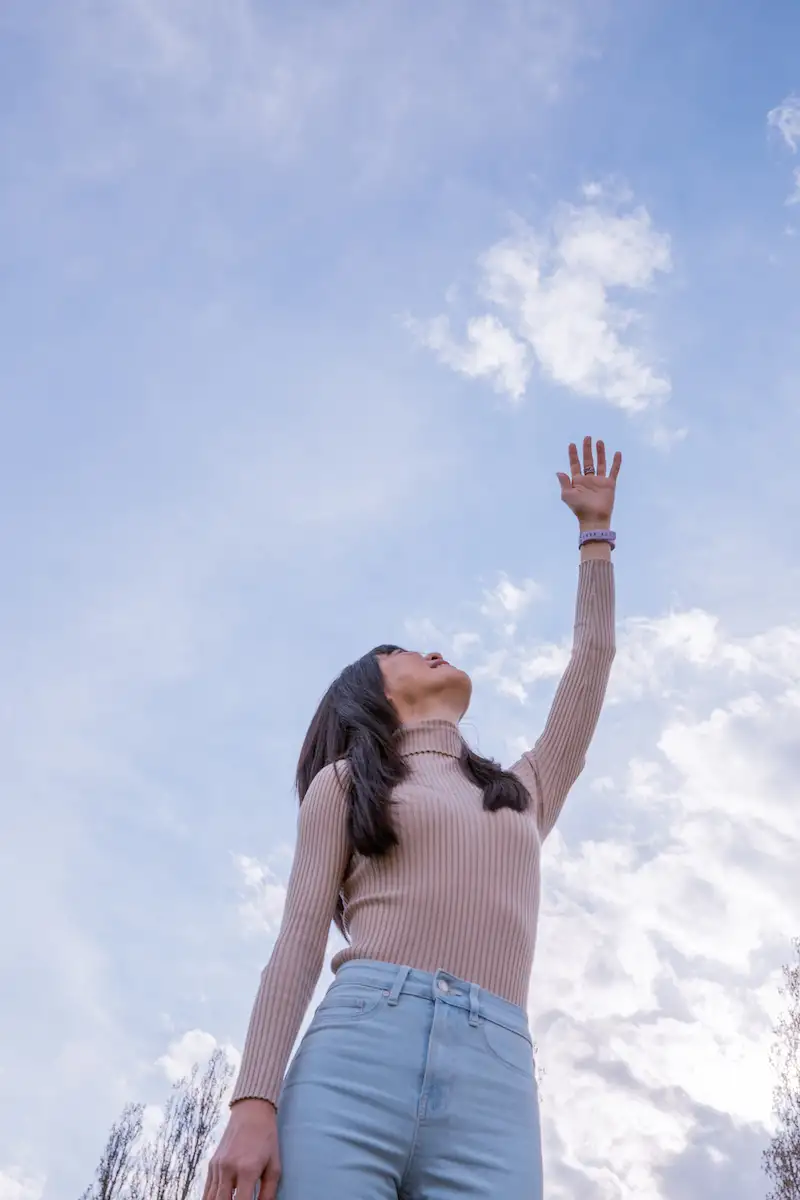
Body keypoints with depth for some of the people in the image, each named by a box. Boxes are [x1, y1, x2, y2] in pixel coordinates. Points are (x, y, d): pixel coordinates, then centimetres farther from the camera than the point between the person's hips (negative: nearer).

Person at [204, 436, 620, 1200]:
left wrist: (595, 528, 43)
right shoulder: (344, 784, 20)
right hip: (359, 1052, -2)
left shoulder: (525, 793, 32)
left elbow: (592, 656, 34)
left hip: (495, 1081, 3)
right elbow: (299, 943, 8)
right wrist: (254, 1103, -6)